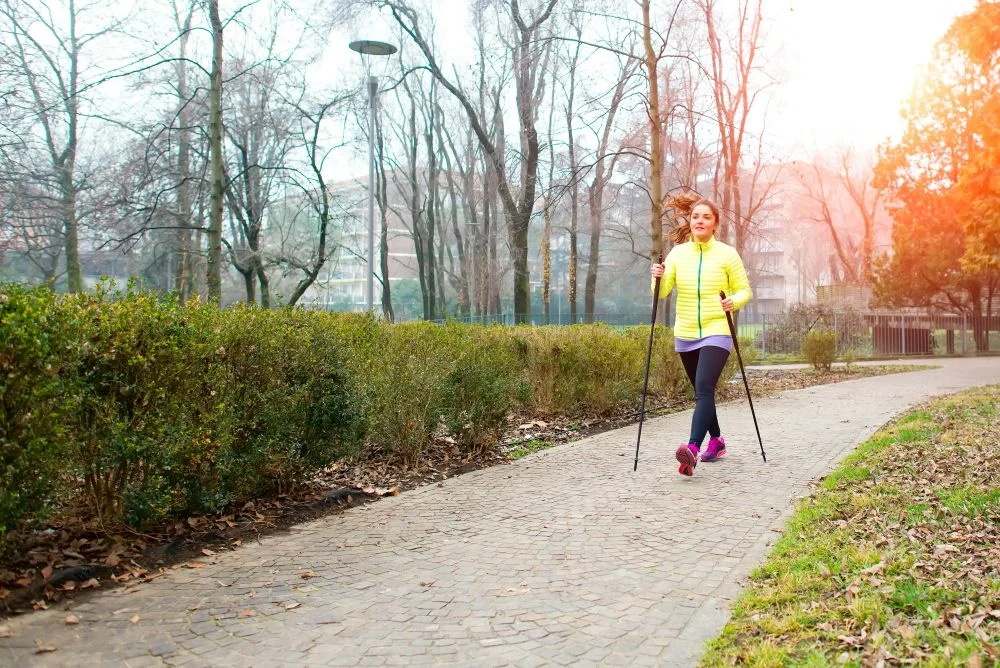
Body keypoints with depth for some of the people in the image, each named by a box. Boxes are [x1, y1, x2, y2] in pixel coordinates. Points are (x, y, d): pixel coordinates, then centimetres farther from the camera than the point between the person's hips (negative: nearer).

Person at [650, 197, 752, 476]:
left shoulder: (727, 254, -3)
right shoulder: (677, 253, 4)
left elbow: (744, 290, 2)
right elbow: (662, 293, 0)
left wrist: (734, 302, -19)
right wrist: (658, 278, -21)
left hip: (716, 333, -4)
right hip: (685, 335, 4)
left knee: (704, 388, -22)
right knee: (701, 391, 15)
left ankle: (693, 449, -34)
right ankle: (716, 441, 35)